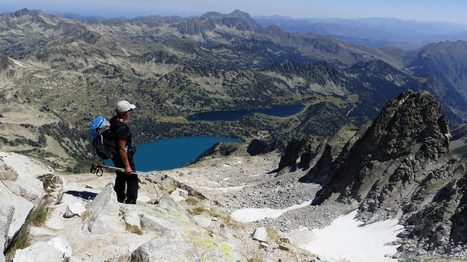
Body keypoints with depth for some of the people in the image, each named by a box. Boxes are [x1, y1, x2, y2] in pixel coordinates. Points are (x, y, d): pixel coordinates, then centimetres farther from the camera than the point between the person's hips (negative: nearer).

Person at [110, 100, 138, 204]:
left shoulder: (113, 121, -3)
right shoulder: (122, 128, -31)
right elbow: (122, 149, -30)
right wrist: (127, 166, -24)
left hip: (115, 156, 10)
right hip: (123, 157, -10)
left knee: (121, 177, 26)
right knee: (132, 179, 4)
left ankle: (120, 199, 44)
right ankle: (131, 202, 9)